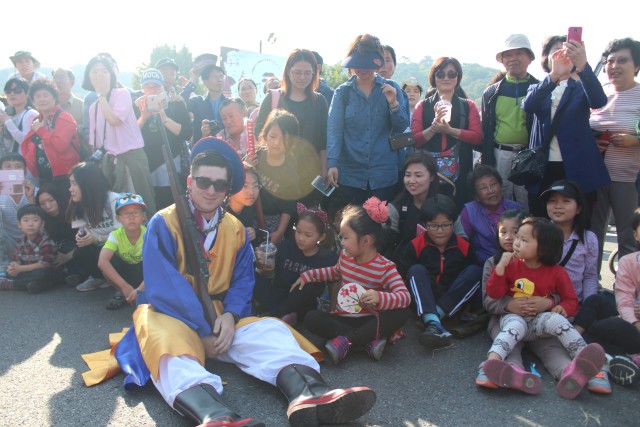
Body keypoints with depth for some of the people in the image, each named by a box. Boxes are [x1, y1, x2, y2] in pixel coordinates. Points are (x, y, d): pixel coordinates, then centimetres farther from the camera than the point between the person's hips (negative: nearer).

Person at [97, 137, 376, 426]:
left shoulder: (235, 229, 6)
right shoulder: (163, 223, -9)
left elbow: (243, 281, 3)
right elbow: (165, 287, -16)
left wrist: (230, 315, -19)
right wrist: (203, 330, -22)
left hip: (220, 317, 5)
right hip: (173, 316, -4)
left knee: (270, 329, -22)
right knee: (166, 341, -38)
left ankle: (308, 395, -51)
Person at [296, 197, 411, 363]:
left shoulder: (385, 268, -17)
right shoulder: (345, 256, 1)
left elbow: (405, 296, -29)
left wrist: (380, 298, -47)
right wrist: (307, 275, 20)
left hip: (370, 320, -4)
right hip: (343, 318, 4)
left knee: (401, 313, -32)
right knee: (311, 317, -23)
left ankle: (345, 340, -33)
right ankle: (370, 340, -30)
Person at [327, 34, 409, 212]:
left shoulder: (391, 89, 5)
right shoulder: (343, 92, 3)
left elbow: (401, 127, 2)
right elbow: (334, 129, -4)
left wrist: (393, 104, -15)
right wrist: (332, 163, -17)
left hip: (384, 175, 0)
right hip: (350, 174, 0)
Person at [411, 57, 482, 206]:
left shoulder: (468, 106, 12)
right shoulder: (423, 106, 11)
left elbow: (477, 137, -2)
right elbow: (415, 140, 1)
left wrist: (449, 130, -13)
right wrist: (434, 127, -15)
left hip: (460, 172, 1)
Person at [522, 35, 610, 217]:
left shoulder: (581, 87, 8)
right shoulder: (538, 89, 13)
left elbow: (599, 101, -15)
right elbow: (528, 106, -11)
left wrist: (583, 65, -32)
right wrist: (553, 75, -26)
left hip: (577, 169, -1)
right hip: (542, 169, 1)